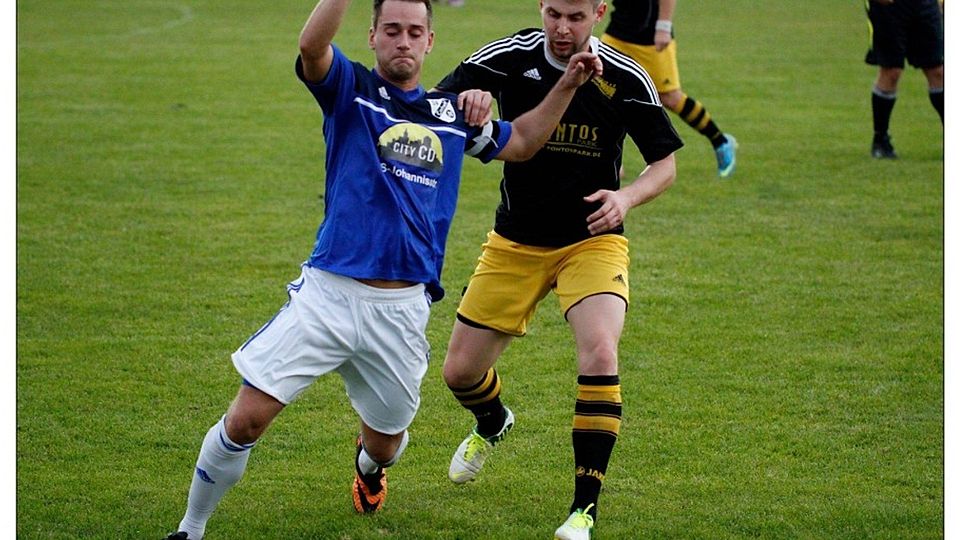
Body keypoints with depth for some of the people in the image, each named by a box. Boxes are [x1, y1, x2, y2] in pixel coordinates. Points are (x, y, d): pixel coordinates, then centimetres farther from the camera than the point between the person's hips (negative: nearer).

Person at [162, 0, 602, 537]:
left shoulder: (452, 113, 12)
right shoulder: (352, 89, 0)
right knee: (246, 419, -11)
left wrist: (568, 84, 16)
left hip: (403, 308, 3)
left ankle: (369, 463, 56)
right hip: (328, 292, -3)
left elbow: (521, 142, 26)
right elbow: (312, 46, -21)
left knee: (385, 442, 18)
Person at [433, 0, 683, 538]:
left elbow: (666, 163, -3)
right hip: (515, 243, 2)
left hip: (592, 240, -2)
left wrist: (626, 197, -24)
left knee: (600, 354, -28)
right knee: (460, 372, 7)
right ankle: (493, 423, 47)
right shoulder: (510, 57, -11)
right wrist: (467, 102, -38)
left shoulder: (626, 78, -12)